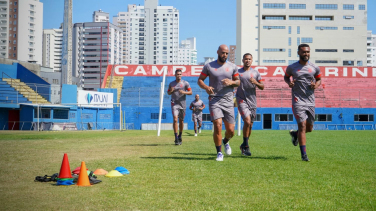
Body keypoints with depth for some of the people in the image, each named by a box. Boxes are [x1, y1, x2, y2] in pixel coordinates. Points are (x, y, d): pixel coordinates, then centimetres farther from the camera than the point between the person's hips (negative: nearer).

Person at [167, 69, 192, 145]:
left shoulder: (185, 83, 3)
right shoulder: (171, 84, 7)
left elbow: (190, 92, 3)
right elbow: (168, 93, 17)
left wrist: (184, 92, -15)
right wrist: (171, 91, -6)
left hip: (182, 104, 1)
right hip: (174, 103, -1)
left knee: (181, 121, 10)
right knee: (175, 119, -16)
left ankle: (180, 136, 29)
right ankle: (176, 138, -17)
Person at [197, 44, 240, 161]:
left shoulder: (232, 67, 7)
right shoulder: (209, 66, 2)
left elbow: (238, 82, 14)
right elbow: (200, 80, 8)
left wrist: (231, 82, -9)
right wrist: (206, 87, -13)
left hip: (228, 101, 2)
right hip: (214, 100, -2)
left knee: (230, 130, 2)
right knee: (217, 125, -17)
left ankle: (225, 141, 39)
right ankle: (219, 153, -1)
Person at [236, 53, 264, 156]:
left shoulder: (255, 73, 10)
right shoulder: (238, 72, 3)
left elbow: (262, 87, 10)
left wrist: (256, 83, -10)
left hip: (252, 101, 4)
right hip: (242, 100, -4)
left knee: (250, 125, 8)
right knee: (247, 121, -19)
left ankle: (244, 145, 25)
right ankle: (246, 146, -8)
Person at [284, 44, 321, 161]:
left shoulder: (315, 68, 6)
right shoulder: (292, 67, 1)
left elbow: (319, 79, 20)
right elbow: (286, 76, 19)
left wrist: (316, 85, -2)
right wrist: (289, 82, -3)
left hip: (311, 102, 4)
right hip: (298, 101, -3)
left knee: (309, 128, 10)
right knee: (302, 125, -14)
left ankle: (295, 134, 43)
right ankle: (303, 154, -9)